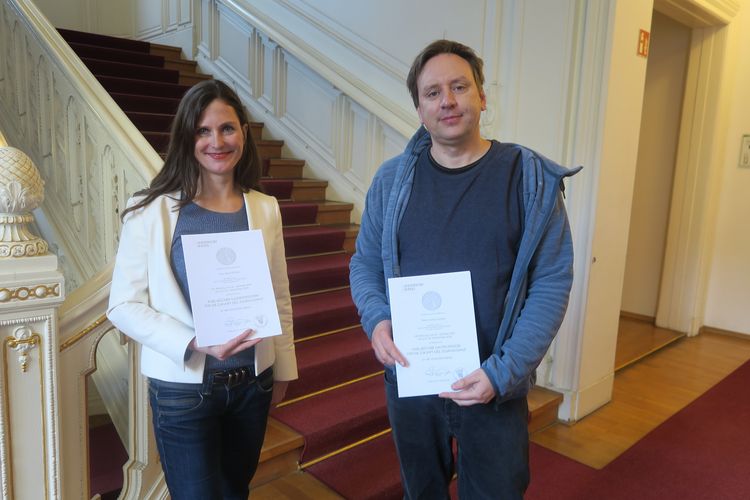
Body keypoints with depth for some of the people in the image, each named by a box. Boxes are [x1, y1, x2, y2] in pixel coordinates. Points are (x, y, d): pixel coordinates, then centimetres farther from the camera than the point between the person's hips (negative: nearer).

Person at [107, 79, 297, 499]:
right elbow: (124, 306, -11)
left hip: (252, 384, 4)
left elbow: (280, 299, 5)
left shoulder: (264, 209, -1)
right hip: (183, 387, -3)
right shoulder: (153, 210, -12)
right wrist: (195, 344, -24)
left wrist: (283, 370, 10)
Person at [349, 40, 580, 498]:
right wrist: (376, 320, -15)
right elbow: (365, 263, 5)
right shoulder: (392, 180, -1)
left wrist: (505, 372, -18)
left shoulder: (531, 179, -8)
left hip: (495, 387, -2)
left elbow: (552, 283, -10)